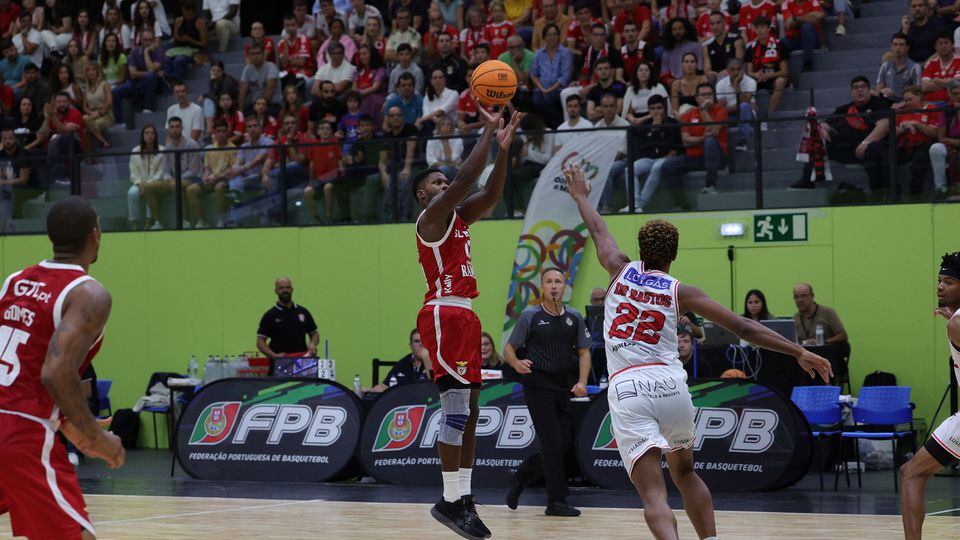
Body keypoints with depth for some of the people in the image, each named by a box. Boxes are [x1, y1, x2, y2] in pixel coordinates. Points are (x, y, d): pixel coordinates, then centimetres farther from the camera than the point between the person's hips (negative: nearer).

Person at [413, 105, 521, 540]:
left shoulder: (458, 216, 19)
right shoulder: (432, 215, -6)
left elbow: (491, 194, 13)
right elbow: (466, 178, -17)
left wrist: (503, 147, 4)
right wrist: (488, 131, -11)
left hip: (463, 316, 10)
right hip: (444, 314, -10)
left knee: (469, 411, 8)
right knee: (457, 408, -13)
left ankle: (463, 497, 10)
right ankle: (450, 500, -10)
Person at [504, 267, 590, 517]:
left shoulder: (574, 318, 8)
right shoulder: (530, 316, -3)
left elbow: (583, 352, 11)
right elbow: (509, 348, 0)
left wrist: (582, 381, -4)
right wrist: (517, 363, -22)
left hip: (563, 390, 5)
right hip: (538, 386, -5)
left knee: (565, 446, 5)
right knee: (552, 443, -11)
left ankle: (520, 478, 26)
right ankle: (557, 501, -6)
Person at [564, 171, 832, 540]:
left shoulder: (621, 270, 11)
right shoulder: (680, 292, 9)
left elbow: (598, 232, 33)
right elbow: (742, 328, 4)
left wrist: (581, 197, 52)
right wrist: (799, 352, 6)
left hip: (625, 389, -1)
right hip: (670, 383, 1)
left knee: (653, 494, -10)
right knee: (685, 473, 28)